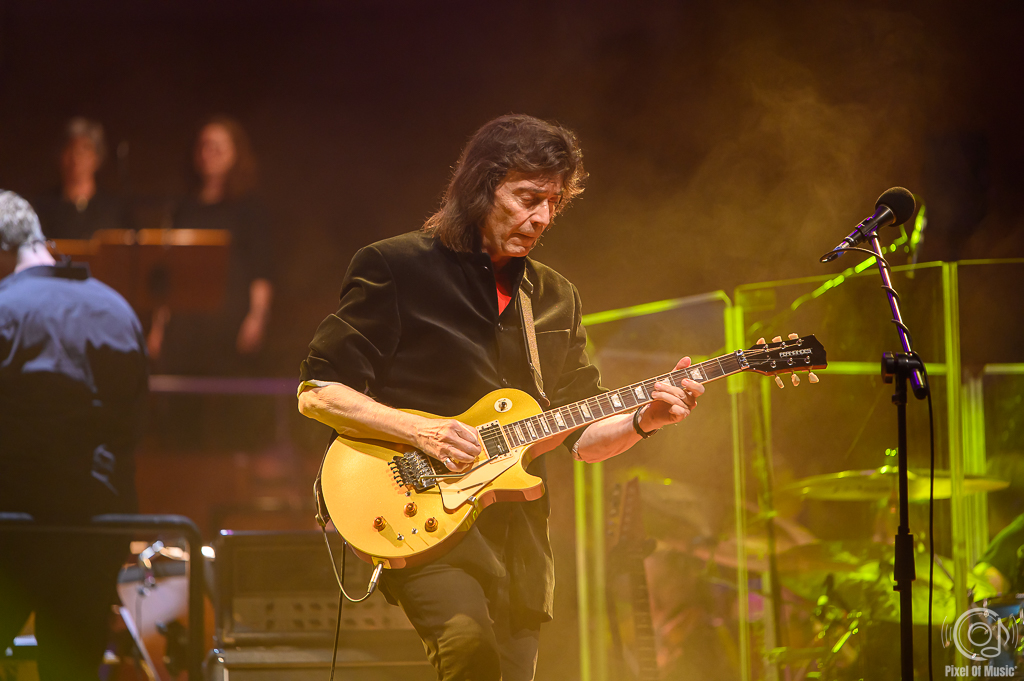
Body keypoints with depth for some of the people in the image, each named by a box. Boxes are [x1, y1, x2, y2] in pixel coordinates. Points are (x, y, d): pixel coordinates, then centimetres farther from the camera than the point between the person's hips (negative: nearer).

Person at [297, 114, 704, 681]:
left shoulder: (555, 299, 18)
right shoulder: (394, 268, 0)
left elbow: (581, 438, 18)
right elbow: (316, 393, -3)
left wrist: (643, 421, -3)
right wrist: (420, 431, -15)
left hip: (517, 533, 6)